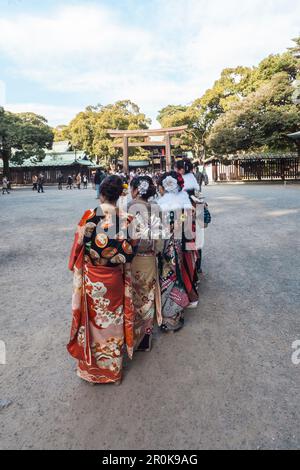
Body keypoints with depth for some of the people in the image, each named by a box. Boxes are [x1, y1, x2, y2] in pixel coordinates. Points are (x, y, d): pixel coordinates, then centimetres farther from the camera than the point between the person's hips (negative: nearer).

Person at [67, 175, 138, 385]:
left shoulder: (89, 216, -14)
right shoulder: (126, 219, -11)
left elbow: (78, 246, -8)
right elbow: (128, 253, -9)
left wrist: (77, 270, 8)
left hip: (91, 279, -1)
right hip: (115, 279, 1)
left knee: (92, 320, 17)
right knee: (113, 322, 17)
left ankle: (92, 368, 35)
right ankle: (114, 369, 34)